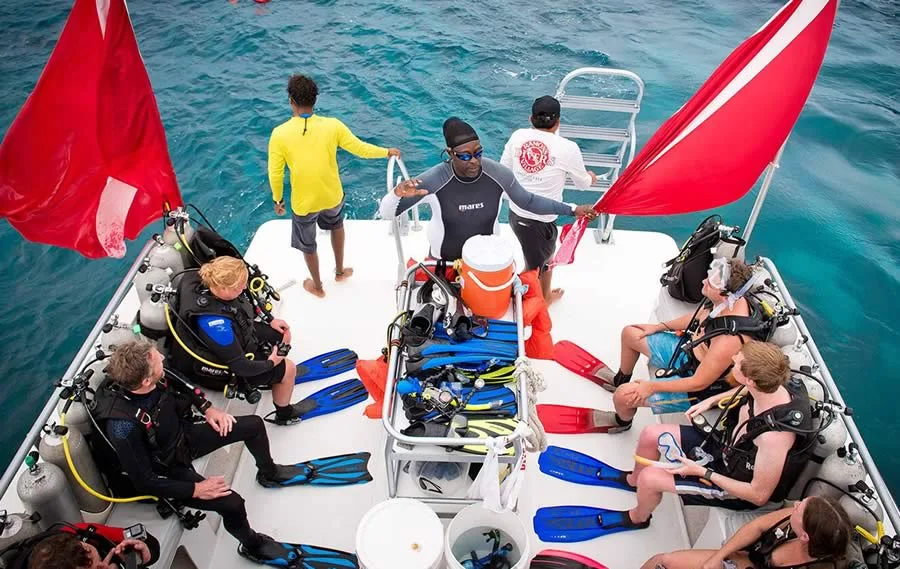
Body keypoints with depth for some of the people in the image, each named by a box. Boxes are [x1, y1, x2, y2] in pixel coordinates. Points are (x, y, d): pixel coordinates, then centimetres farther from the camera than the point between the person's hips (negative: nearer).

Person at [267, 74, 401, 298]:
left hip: (303, 202, -2)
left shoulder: (279, 134, -20)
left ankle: (317, 286, 45)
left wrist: (278, 199, 7)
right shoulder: (332, 125, -17)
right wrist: (388, 152, 12)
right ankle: (340, 271, 49)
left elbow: (275, 174, -11)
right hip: (332, 196, 2)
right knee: (336, 225, 35)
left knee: (308, 245, 24)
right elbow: (360, 148, -6)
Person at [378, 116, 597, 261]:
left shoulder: (499, 174, -22)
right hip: (445, 260, -2)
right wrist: (397, 193, -50)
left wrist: (572, 209, -6)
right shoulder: (434, 181, -30)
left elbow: (528, 201, -3)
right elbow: (387, 213, -27)